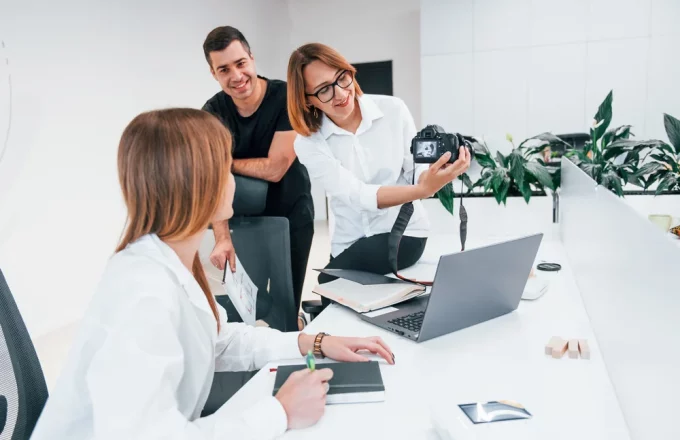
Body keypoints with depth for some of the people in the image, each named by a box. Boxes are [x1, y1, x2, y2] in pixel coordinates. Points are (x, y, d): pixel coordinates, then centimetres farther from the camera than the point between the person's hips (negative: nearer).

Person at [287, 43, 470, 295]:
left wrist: (435, 174, -30)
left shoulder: (393, 110, -8)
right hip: (349, 244, 2)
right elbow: (355, 195, -23)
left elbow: (416, 173, -4)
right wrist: (422, 190, -38)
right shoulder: (308, 143, -9)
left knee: (330, 284, -19)